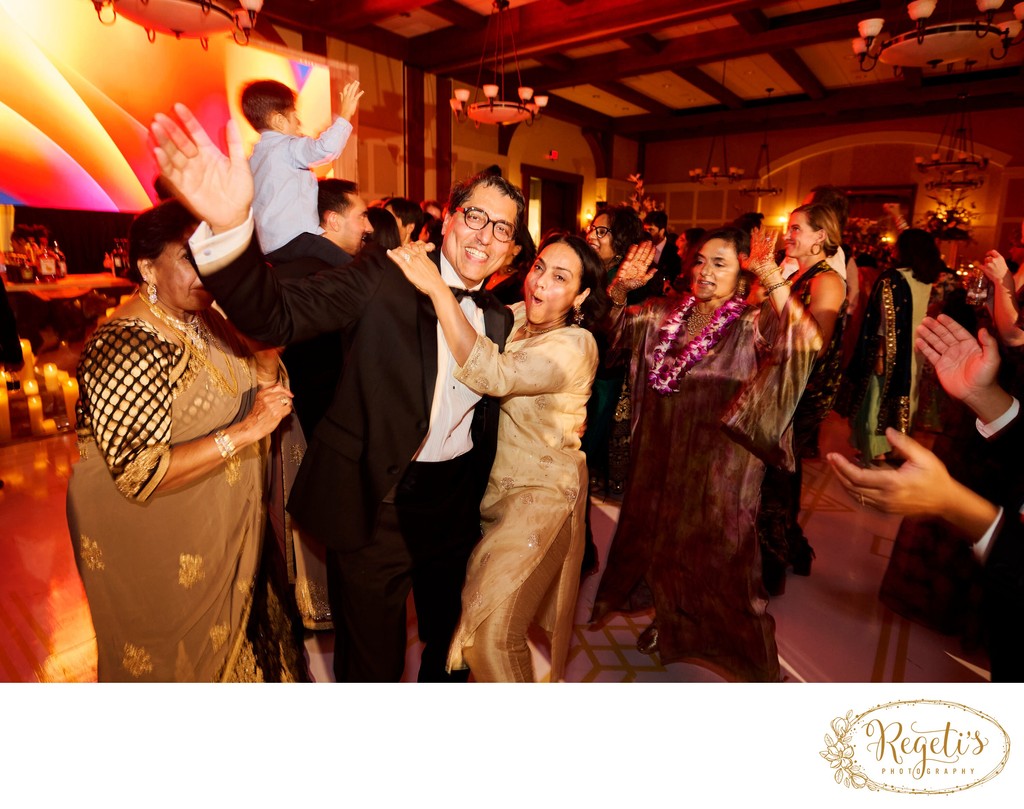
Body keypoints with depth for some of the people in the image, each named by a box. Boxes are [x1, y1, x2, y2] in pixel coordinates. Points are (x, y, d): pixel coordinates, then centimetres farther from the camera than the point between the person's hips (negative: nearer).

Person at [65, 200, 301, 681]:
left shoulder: (206, 319, -2)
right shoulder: (124, 347, -25)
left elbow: (240, 389, 6)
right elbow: (141, 474, -29)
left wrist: (267, 356, -13)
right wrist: (245, 431, -31)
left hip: (225, 528, 7)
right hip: (158, 545, -7)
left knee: (228, 631, 26)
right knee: (178, 656, 18)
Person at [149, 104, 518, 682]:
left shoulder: (498, 318, 4)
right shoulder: (384, 278, -12)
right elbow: (278, 315, -26)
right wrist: (231, 226, -43)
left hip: (455, 503, 5)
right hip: (375, 504, -4)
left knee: (448, 639, 27)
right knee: (372, 662, 15)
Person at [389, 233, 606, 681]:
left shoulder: (574, 344, -22)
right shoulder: (513, 316, -1)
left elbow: (494, 375, -37)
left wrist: (437, 288, -39)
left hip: (539, 494, -6)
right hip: (495, 480, 7)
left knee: (492, 629, 0)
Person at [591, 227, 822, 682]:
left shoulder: (751, 324, -13)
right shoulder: (667, 314, 1)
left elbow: (806, 343, -29)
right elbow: (614, 323, -1)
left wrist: (774, 281, -35)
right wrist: (620, 288, -19)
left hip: (718, 466, -4)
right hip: (662, 458, 4)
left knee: (713, 551, 12)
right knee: (662, 538, 20)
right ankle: (668, 618, 47)